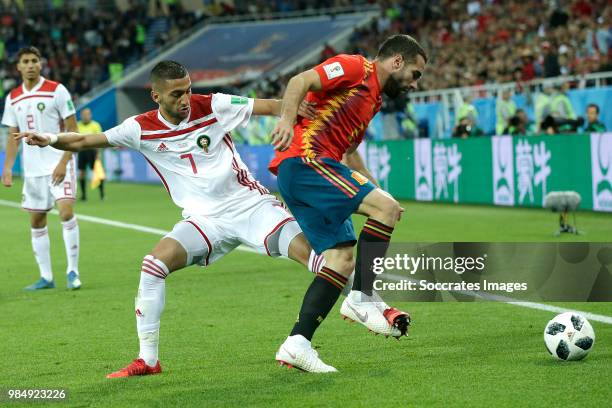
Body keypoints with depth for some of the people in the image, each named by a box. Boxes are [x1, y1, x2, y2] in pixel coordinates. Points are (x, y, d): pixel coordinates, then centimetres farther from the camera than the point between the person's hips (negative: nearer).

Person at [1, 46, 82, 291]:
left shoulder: (56, 91, -6)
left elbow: (72, 130, -7)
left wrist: (63, 163, -16)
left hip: (58, 164, -5)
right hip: (32, 168, 5)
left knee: (66, 211, -19)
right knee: (36, 222, 6)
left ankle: (72, 271, -10)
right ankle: (46, 277, 13)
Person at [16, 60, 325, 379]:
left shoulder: (212, 106, -8)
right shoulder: (142, 129, -3)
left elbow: (271, 106, -6)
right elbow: (83, 141, 1)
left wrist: (301, 107, -24)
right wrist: (49, 139, -16)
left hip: (250, 203, -1)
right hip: (204, 219, 2)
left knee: (309, 250, -19)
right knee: (153, 265, -17)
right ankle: (147, 360, -8)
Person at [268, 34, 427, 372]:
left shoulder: (373, 98, 27)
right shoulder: (355, 68, -2)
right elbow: (301, 81, -16)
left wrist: (377, 194, 27)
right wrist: (287, 119, -32)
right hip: (304, 159, -10)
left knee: (343, 261, 2)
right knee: (386, 208, -18)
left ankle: (297, 344, -2)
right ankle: (363, 297, -15)